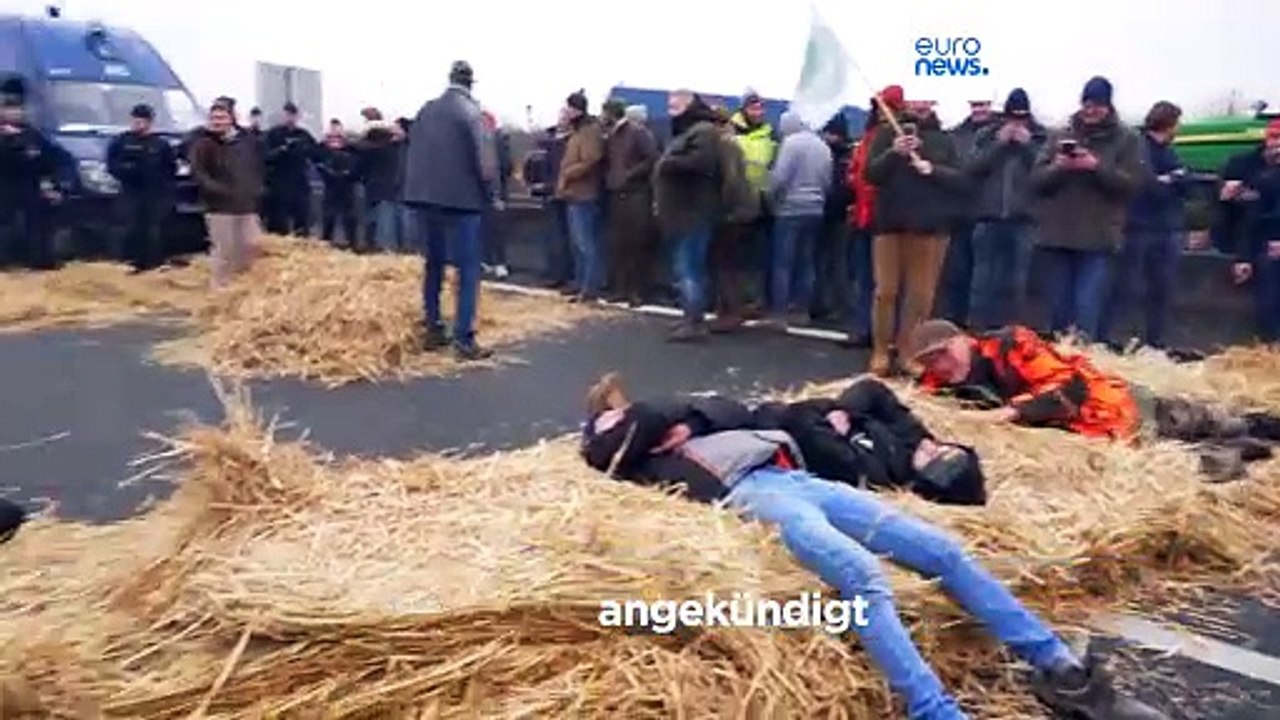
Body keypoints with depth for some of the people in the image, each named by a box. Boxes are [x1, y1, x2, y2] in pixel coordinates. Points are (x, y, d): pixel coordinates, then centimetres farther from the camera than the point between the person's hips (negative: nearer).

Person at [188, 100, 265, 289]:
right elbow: (198, 173, -11)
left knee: (251, 244, 7)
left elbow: (258, 168, 19)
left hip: (247, 204, 4)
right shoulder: (203, 143, -4)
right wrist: (218, 190, -21)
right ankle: (220, 284, 10)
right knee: (223, 249, -2)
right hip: (219, 206, -4)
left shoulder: (247, 141, 8)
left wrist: (257, 189, 7)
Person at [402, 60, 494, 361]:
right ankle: (464, 339, -8)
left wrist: (417, 187, 19)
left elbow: (412, 152, 11)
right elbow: (478, 159, -11)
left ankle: (433, 330, 20)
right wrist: (488, 191, 3)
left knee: (433, 264, 17)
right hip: (460, 199, -6)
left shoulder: (426, 109, 9)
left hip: (424, 196, 6)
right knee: (468, 269, -2)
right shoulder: (470, 112, -8)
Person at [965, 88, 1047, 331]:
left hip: (1023, 218, 0)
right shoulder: (988, 135, 7)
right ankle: (977, 328, 8)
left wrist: (1028, 145, -11)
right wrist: (999, 143, -10)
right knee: (984, 277, 2)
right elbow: (971, 167, -4)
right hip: (989, 215, 0)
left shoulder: (1040, 137, 5)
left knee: (1016, 280, 2)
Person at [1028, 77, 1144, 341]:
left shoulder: (1127, 140, 5)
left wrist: (1097, 167, -18)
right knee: (1059, 308, 11)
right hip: (1058, 235, 3)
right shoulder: (1059, 136, 11)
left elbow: (1130, 183, -5)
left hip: (1098, 238, -3)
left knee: (1087, 310, -10)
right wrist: (1057, 167, -14)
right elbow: (1036, 180, 5)